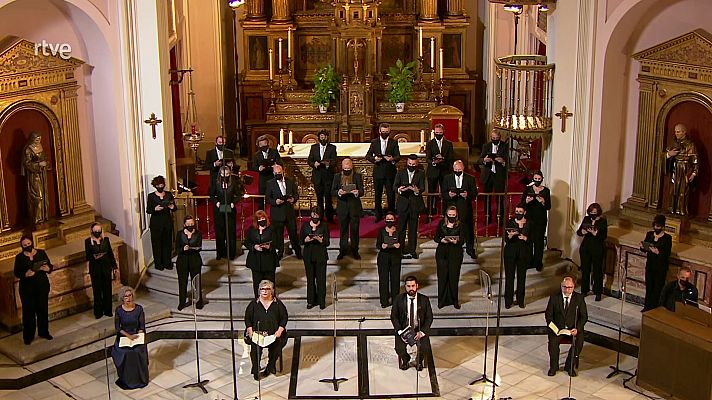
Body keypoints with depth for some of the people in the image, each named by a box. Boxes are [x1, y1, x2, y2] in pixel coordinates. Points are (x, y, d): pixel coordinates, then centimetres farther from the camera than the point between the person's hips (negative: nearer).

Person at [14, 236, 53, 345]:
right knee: (28, 311, 1)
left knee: (43, 308, 9)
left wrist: (48, 268, -19)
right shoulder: (19, 257, -1)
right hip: (27, 287, -2)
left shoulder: (41, 253, 2)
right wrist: (25, 274, -23)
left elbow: (50, 266, 4)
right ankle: (28, 336, 10)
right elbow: (16, 273, -3)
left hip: (42, 285, 2)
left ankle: (43, 332, 24)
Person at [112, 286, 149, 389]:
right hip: (123, 335, 0)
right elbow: (117, 327, -4)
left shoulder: (139, 308, -6)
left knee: (137, 352, -25)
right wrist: (129, 336, -15)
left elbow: (142, 326, -2)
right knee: (124, 353, -24)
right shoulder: (119, 309, -5)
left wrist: (137, 337, -16)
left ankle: (139, 378, -3)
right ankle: (126, 380, -5)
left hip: (137, 335, 0)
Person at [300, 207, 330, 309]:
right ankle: (311, 301, 17)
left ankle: (321, 301, 9)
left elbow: (327, 243, -4)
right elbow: (301, 241, 5)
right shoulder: (305, 226, 5)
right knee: (310, 279, 7)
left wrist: (320, 240, -23)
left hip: (320, 256, -2)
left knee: (321, 278, -1)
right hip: (308, 255, 2)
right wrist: (306, 240, -16)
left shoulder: (324, 227, -1)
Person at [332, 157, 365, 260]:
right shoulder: (337, 177, 4)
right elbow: (332, 191, 1)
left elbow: (362, 191, -5)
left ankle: (355, 251, 16)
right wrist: (338, 192, -22)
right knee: (343, 230, 9)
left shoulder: (357, 176, 0)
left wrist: (357, 192, -29)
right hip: (342, 207, 1)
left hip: (355, 206, -1)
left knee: (355, 229, 5)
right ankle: (343, 250, 19)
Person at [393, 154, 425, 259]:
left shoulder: (420, 174, 5)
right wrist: (399, 189, -26)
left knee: (413, 228, 6)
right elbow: (394, 186, -3)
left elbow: (422, 188, -6)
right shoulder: (400, 173, 6)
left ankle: (412, 250, 13)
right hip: (403, 204, 0)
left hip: (415, 203, 0)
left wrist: (417, 190, -29)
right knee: (401, 227, 2)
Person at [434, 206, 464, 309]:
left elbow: (462, 240, 0)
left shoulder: (459, 225, 4)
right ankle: (442, 300, 9)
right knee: (442, 276, -1)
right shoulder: (441, 224, 8)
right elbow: (436, 237, 8)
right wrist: (441, 240, -13)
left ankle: (454, 300, 12)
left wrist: (456, 241, -21)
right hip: (442, 253, 1)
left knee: (454, 276, -1)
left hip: (455, 253, -1)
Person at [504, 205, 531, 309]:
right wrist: (510, 235, -29)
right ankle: (508, 301, 5)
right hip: (510, 252, -1)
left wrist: (525, 238, -19)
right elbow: (506, 239, -8)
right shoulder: (510, 223, 0)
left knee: (522, 277, 4)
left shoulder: (529, 224, 4)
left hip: (523, 253, 1)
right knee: (509, 276, -1)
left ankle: (520, 300, 14)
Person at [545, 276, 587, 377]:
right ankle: (553, 366, -5)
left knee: (579, 342, -28)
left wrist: (577, 329, -17)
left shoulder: (579, 298, 0)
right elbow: (548, 314, 3)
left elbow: (584, 316, -1)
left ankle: (570, 366, -8)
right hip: (557, 328, 0)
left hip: (573, 328, 0)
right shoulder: (554, 298, 1)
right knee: (553, 341, -28)